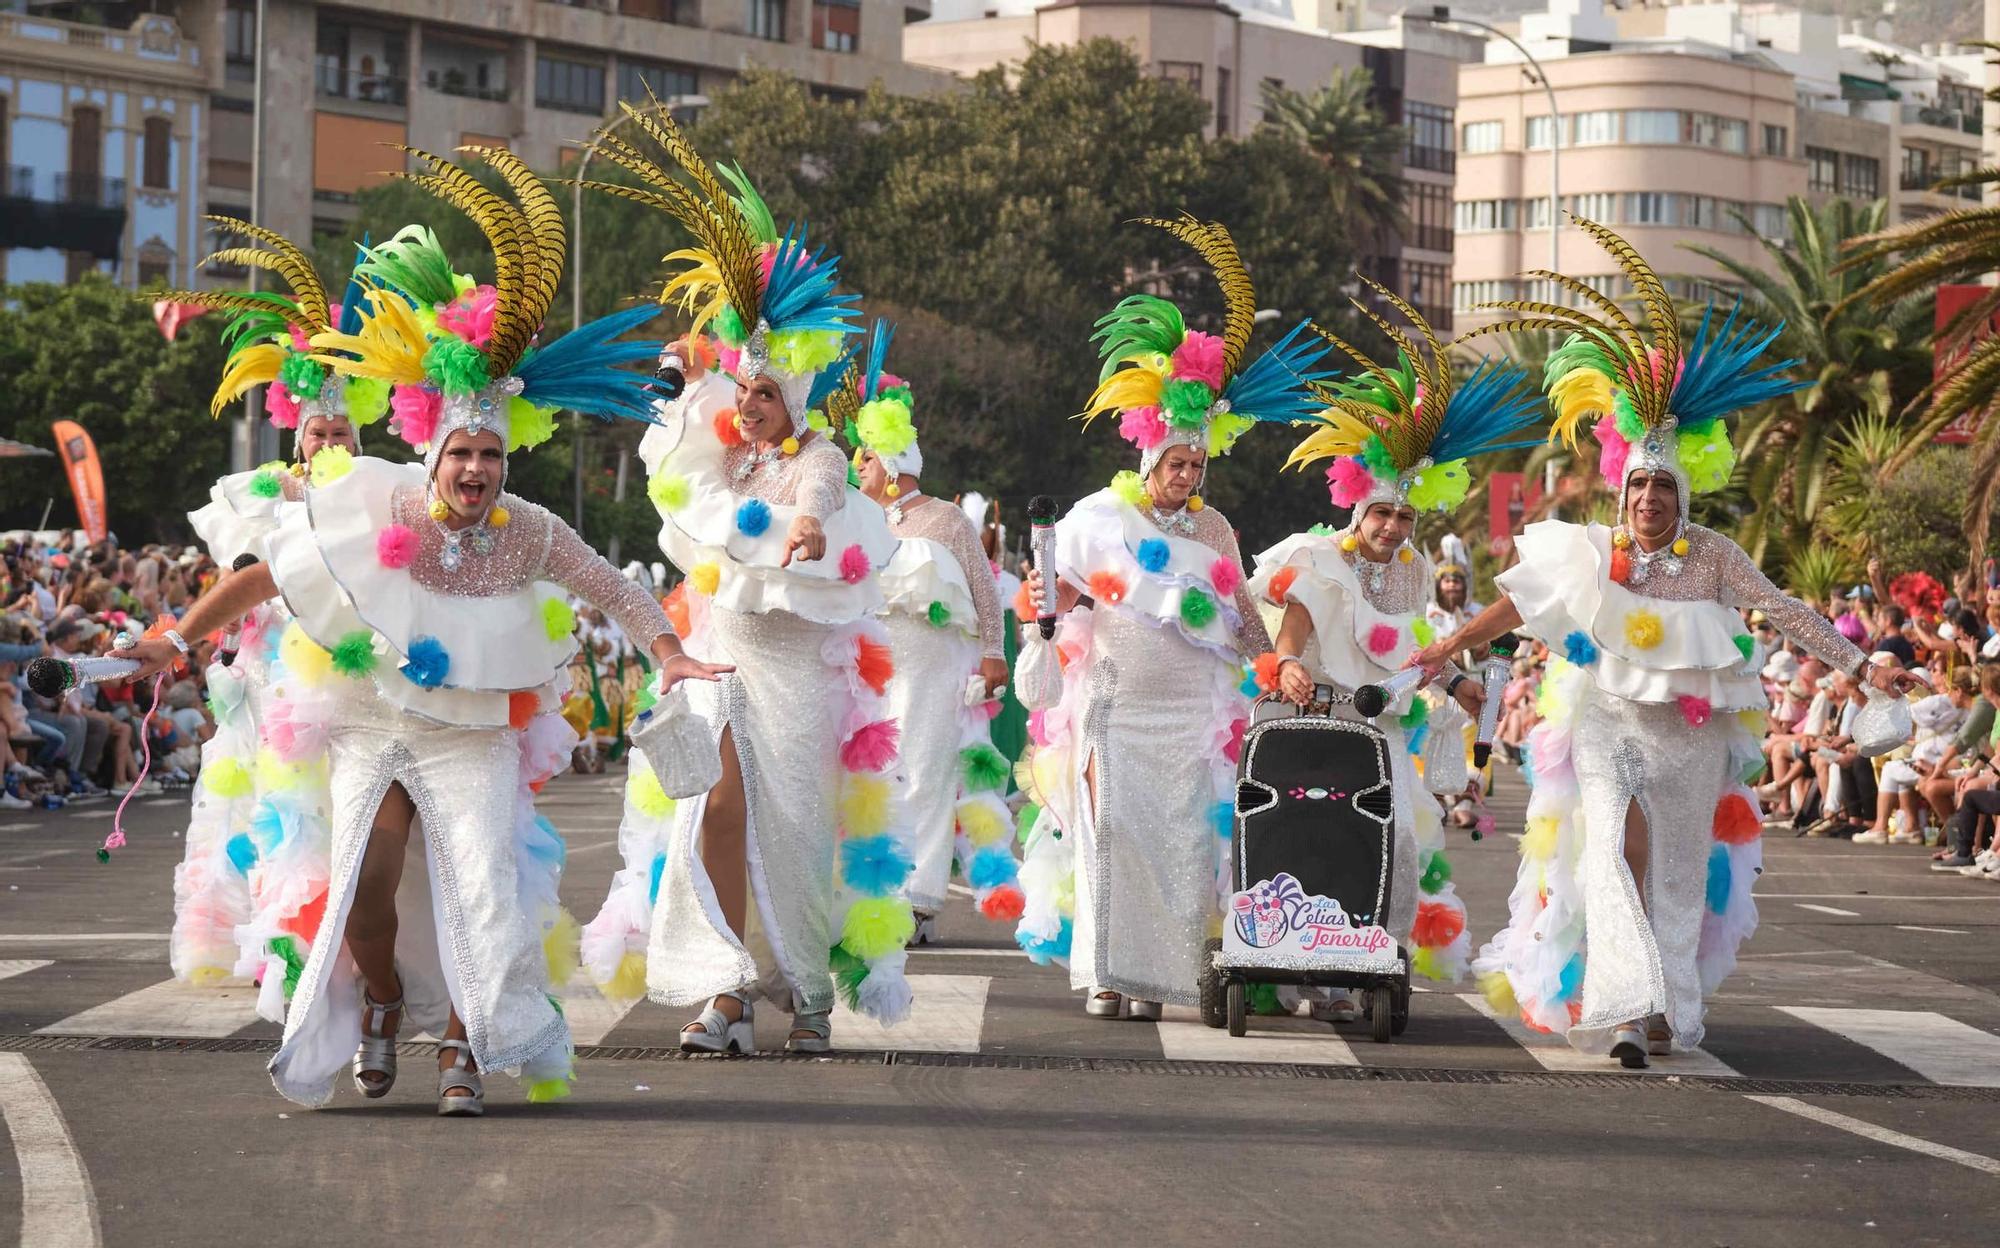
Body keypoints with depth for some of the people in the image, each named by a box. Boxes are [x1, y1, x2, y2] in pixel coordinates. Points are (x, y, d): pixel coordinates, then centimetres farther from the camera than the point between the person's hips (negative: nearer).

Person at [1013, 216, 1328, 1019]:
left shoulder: (1212, 531, 11)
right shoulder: (1098, 520, 3)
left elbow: (1241, 614, 17)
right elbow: (1060, 598, 3)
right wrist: (1039, 621, -17)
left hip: (1190, 712, 3)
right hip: (1113, 704, -3)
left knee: (1178, 837, -4)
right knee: (1110, 826, -12)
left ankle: (1155, 972, 1)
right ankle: (1107, 973, -7)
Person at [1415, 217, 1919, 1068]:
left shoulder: (1712, 557, 0)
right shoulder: (1591, 554, 0)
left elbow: (1784, 612, 1)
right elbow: (1519, 602, 7)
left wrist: (1858, 665, -2)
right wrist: (1449, 647, 7)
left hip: (1691, 733, 2)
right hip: (1610, 720, -2)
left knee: (1678, 869, 7)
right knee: (1621, 844, -20)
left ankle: (1667, 1009, 17)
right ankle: (1630, 1005, -29)